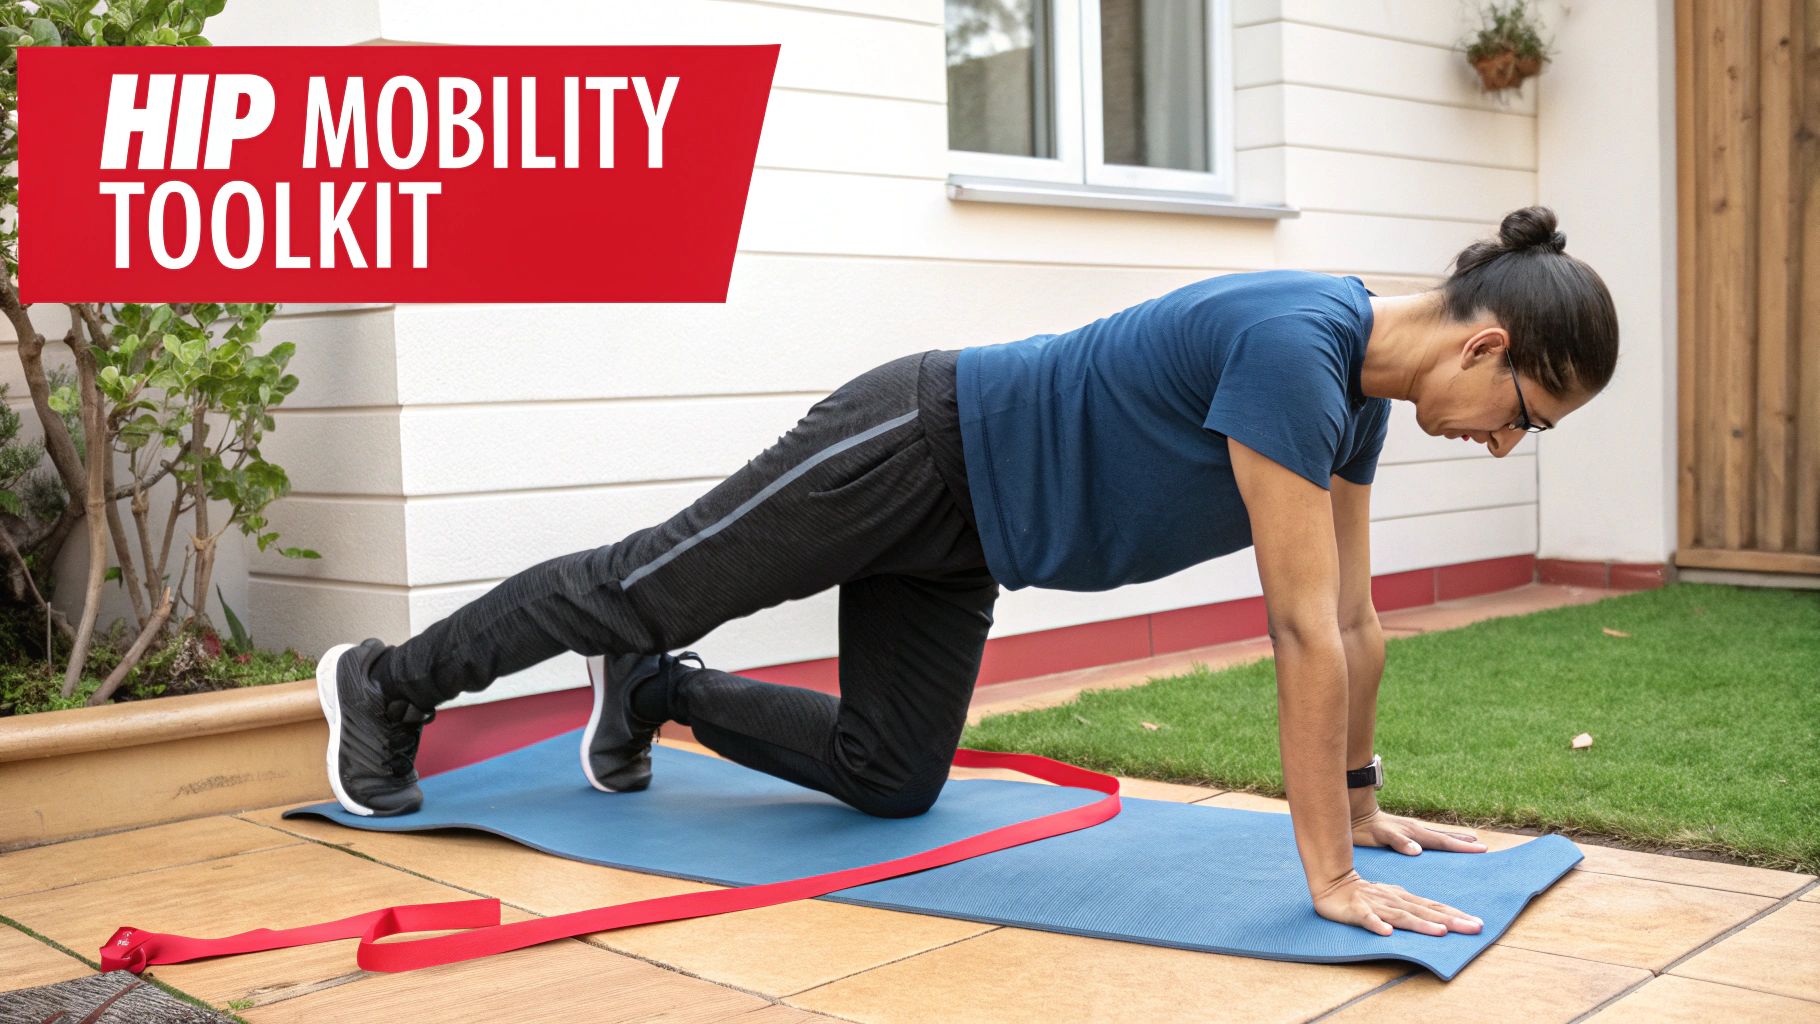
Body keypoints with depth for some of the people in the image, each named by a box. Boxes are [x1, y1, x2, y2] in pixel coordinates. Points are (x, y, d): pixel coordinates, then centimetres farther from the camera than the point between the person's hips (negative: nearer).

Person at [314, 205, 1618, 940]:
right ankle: (387, 684, 29)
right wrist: (1330, 876, -26)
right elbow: (1305, 628, -31)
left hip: (960, 526, 9)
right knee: (641, 588, 7)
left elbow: (1354, 615, 7)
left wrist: (1362, 804, 10)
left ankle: (654, 693, 34)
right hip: (916, 447, -9)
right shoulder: (1293, 344, -31)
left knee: (888, 778, 15)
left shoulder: (1359, 384, -1)